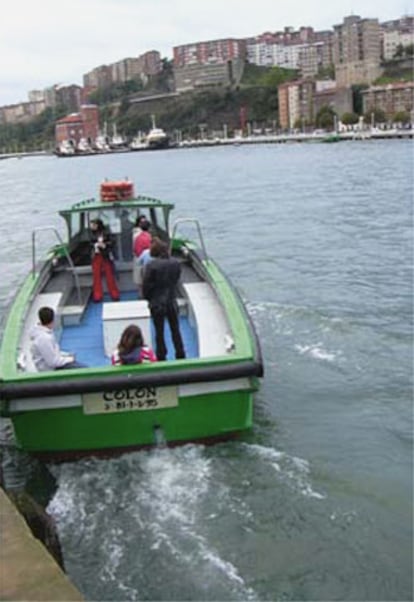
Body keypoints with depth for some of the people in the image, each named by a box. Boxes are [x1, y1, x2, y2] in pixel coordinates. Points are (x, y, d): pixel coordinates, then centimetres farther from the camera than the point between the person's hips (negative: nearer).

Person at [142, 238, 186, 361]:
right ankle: (180, 357, 25)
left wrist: (149, 299, 5)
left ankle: (161, 358, 19)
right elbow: (176, 280, 0)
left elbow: (146, 286, -13)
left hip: (157, 304, -3)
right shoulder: (176, 263, -9)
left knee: (159, 333, 10)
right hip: (172, 302, 3)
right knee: (175, 331, 17)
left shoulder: (151, 265, -20)